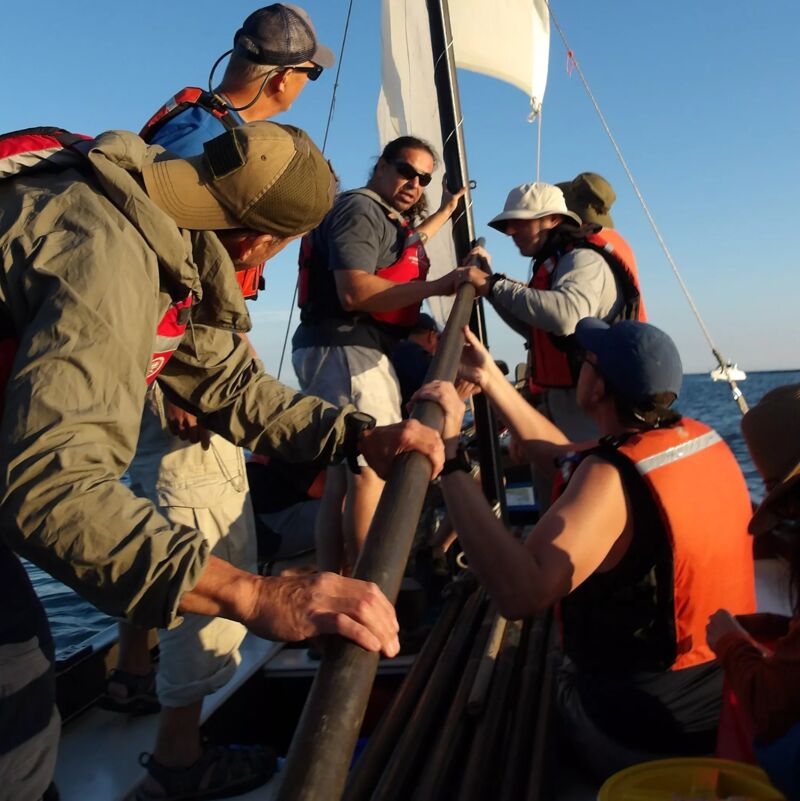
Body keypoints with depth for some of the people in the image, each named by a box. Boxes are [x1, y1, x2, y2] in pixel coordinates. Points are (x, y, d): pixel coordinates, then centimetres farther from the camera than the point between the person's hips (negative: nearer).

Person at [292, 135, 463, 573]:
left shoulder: (388, 218, 23)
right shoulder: (359, 209, -9)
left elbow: (403, 249, 48)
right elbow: (354, 292, -22)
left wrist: (446, 210, 53)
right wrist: (436, 287, -21)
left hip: (347, 354, 11)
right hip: (346, 350, -11)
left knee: (342, 475, 10)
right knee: (371, 472, -12)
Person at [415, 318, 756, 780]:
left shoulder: (614, 477, -29)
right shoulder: (701, 439, -4)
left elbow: (520, 593, -42)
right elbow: (568, 460, 6)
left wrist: (449, 457, -37)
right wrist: (490, 379, 8)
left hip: (649, 731, -6)